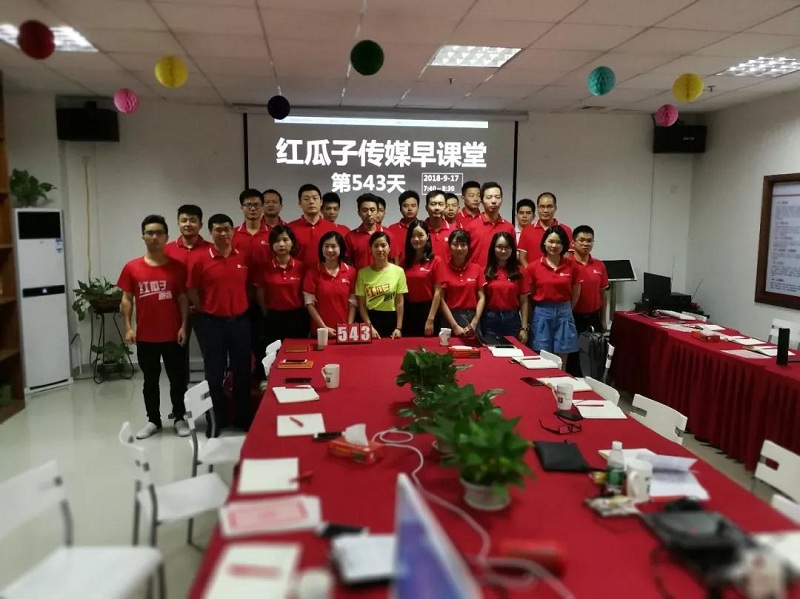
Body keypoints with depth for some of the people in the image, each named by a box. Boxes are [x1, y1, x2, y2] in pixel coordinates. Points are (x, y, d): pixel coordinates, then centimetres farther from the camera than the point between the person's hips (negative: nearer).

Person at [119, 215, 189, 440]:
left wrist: (184, 326, -6)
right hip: (145, 336, 1)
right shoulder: (132, 267, 0)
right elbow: (126, 300, 4)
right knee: (150, 380, 13)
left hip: (173, 334, -1)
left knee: (178, 379, 8)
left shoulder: (177, 266, -1)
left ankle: (180, 418, 23)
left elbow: (183, 299, 1)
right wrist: (128, 327, -4)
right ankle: (153, 420, 26)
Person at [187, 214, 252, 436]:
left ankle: (243, 417, 24)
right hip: (213, 322, -2)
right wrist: (206, 311, 1)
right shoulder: (201, 259, -6)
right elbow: (192, 290, 1)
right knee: (214, 373, 7)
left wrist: (242, 306, 8)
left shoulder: (244, 258, 1)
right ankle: (216, 419, 20)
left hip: (240, 321, 2)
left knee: (242, 371, 10)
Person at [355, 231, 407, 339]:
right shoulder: (363, 273, -1)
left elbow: (400, 303, -1)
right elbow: (361, 304, -1)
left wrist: (399, 328, -6)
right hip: (371, 318, 0)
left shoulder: (398, 271, -2)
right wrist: (370, 327, -9)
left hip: (391, 318, 0)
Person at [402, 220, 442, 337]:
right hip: (408, 310, 4)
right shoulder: (405, 262, 7)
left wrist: (430, 319, -13)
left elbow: (438, 292, -8)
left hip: (427, 309, -4)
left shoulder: (435, 261, -5)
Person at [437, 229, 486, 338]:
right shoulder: (443, 269, -3)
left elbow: (481, 297, 3)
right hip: (450, 318, -2)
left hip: (471, 317, 2)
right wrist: (455, 326, -11)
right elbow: (441, 300, -5)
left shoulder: (477, 268, 4)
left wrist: (474, 323, -8)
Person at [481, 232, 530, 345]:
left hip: (512, 319, 1)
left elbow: (524, 302, 3)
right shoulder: (486, 271, 1)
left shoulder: (519, 272, 4)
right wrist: (476, 323, -7)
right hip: (490, 319, -1)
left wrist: (524, 328, -1)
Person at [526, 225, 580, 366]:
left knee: (561, 362, 7)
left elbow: (576, 293, 13)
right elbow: (529, 294, 4)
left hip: (564, 314, 2)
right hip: (542, 313, -1)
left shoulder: (571, 266, 1)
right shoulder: (533, 266, -4)